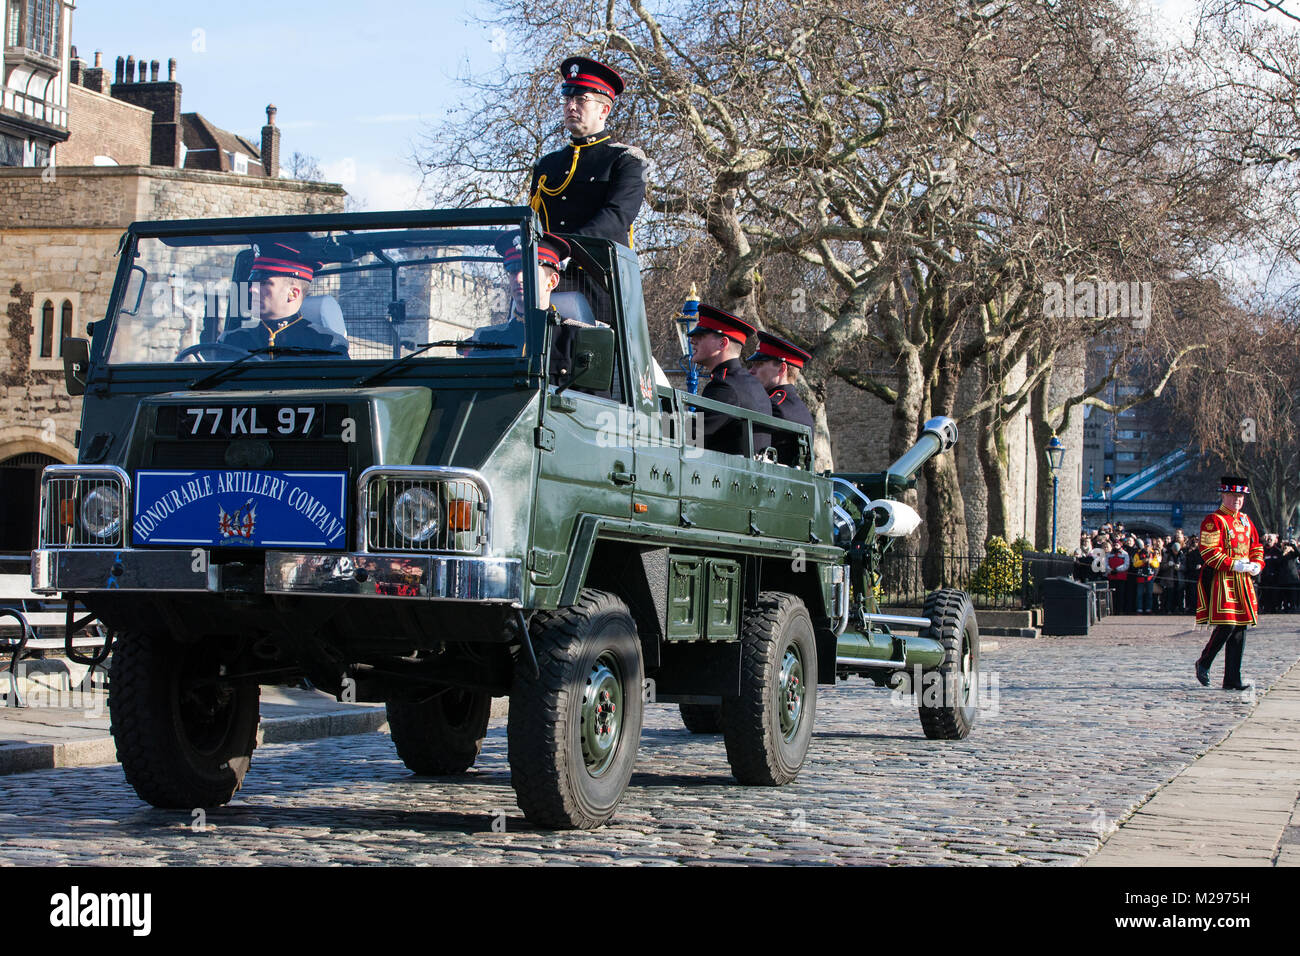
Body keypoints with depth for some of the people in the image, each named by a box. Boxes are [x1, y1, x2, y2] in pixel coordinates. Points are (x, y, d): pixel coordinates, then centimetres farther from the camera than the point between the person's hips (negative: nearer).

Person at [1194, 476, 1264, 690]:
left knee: (1240, 629, 4)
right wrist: (1233, 565, -21)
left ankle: (1232, 680, 7)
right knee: (1226, 626, -14)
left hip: (1243, 581, 8)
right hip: (1221, 580, -7)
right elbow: (1209, 551, -15)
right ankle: (1203, 663, 10)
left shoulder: (1245, 521, 17)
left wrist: (1257, 564, 3)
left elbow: (1256, 546, 23)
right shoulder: (1213, 521, -7)